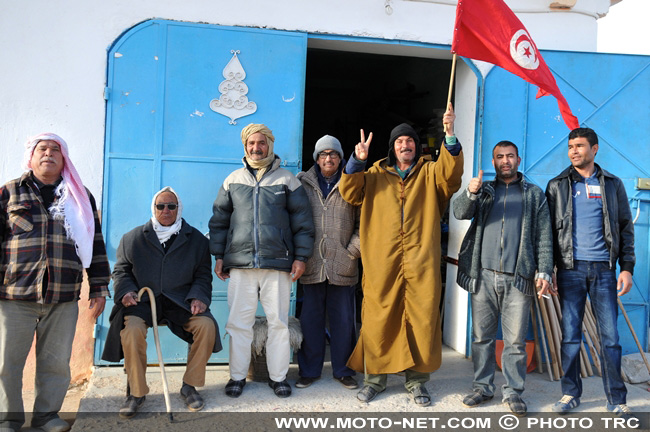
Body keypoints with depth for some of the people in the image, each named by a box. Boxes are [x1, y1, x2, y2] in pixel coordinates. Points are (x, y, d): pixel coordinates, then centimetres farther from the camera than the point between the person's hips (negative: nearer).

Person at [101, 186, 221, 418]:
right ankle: (136, 391, -12)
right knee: (132, 328, -32)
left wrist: (199, 297, -8)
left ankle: (190, 386, -6)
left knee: (207, 325, -26)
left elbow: (203, 275, 10)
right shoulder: (133, 237, 13)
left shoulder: (196, 239, 12)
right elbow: (121, 270, 14)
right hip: (143, 301, 0)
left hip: (180, 301, 1)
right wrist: (126, 291, -7)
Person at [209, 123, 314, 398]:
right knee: (239, 322, 3)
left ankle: (278, 376, 16)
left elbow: (302, 221, 7)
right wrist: (219, 257, 10)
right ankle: (237, 376, 17)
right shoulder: (233, 180, 13)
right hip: (240, 264, 2)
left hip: (278, 264, -1)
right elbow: (219, 220, 16)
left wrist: (300, 257, 1)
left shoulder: (287, 180, 8)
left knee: (278, 322, 3)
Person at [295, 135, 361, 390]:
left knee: (343, 319, 7)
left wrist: (353, 251, -5)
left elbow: (362, 223, 5)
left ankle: (343, 370, 22)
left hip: (343, 265, 0)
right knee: (310, 318, 8)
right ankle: (309, 370, 22)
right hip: (312, 264, 1)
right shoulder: (303, 183, 9)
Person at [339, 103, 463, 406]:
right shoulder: (376, 174, 16)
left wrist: (450, 135, -21)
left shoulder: (429, 173, 13)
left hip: (421, 262, 0)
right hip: (382, 262, 0)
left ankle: (416, 380, 18)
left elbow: (450, 172, -7)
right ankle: (375, 377, 18)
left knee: (422, 319, 3)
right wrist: (357, 161, -9)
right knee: (378, 318, 3)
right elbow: (350, 192, 6)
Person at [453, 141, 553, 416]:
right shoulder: (484, 190, 16)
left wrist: (544, 272, -3)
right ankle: (483, 387, 19)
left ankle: (513, 391, 15)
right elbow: (460, 212, -1)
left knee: (515, 340, 2)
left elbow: (543, 237, 8)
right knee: (482, 336, 7)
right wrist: (471, 193, -21)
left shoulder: (534, 194, 13)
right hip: (483, 277, 1)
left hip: (518, 278, -1)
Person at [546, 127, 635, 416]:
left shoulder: (612, 184, 10)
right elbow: (548, 230, 5)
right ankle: (570, 393, 17)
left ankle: (616, 399, 13)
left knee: (610, 336, 2)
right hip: (570, 269, 0)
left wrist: (627, 267, 0)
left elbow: (626, 228, 9)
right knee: (570, 335, 4)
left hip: (603, 269, 0)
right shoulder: (557, 186, 8)